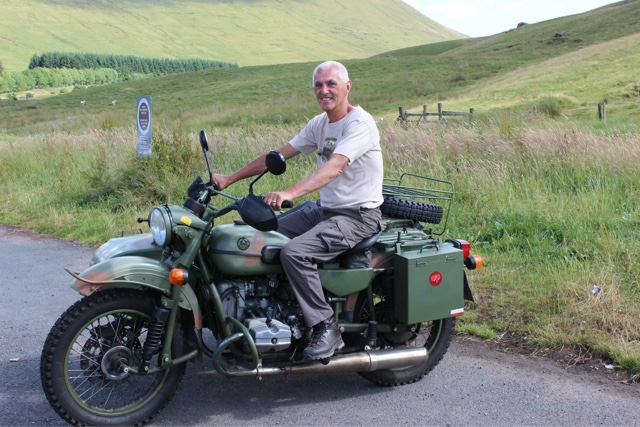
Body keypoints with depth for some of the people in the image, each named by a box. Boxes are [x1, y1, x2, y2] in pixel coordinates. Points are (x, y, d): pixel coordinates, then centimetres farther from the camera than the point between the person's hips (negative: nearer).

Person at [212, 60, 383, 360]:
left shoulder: (360, 123, -16)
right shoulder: (319, 124, 11)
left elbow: (334, 167, -32)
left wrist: (290, 193, -46)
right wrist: (230, 179, 5)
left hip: (358, 215, -9)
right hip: (325, 211, 9)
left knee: (294, 252, -28)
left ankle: (326, 328, -15)